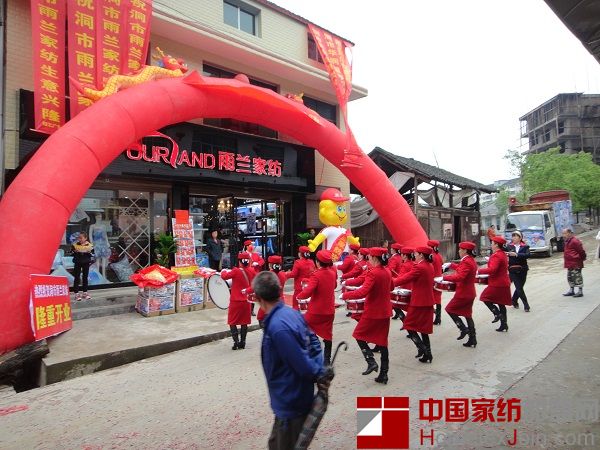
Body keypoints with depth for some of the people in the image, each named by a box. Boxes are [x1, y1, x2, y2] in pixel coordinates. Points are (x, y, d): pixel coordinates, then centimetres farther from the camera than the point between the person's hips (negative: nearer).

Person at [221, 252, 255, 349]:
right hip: (246, 301, 4)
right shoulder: (251, 271, -2)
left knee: (232, 322, 7)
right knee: (244, 322, 13)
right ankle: (242, 342, 17)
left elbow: (225, 276, -6)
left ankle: (236, 342, 0)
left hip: (236, 301, -4)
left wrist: (223, 271, 13)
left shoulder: (236, 271, -16)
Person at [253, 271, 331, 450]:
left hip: (290, 404, -8)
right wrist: (321, 372, -1)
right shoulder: (293, 313, -4)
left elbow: (302, 363, -26)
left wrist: (319, 375, -8)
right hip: (299, 397, 8)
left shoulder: (277, 327, -30)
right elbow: (314, 341, 5)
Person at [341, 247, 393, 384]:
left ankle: (371, 361, -1)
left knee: (359, 335, 12)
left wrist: (345, 295, -22)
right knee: (382, 342, 13)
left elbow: (362, 292, -30)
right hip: (385, 312, 7)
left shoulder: (373, 273, -20)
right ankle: (383, 374, 17)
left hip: (372, 312, -7)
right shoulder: (387, 272, 5)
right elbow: (391, 287, 25)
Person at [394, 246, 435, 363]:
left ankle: (422, 349, -4)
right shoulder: (430, 267, 9)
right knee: (423, 328, 16)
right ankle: (427, 353, 19)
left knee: (409, 326, 3)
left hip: (418, 302, -9)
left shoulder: (418, 267, -19)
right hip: (428, 302, 9)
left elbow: (405, 279, -19)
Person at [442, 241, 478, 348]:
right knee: (467, 315, 14)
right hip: (470, 293, 10)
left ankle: (463, 329, 0)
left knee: (449, 309, 2)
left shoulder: (466, 262, -20)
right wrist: (451, 265, 24)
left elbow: (459, 277, -32)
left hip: (463, 293, -10)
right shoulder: (471, 260, 10)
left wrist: (444, 277, -31)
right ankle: (472, 340, 18)